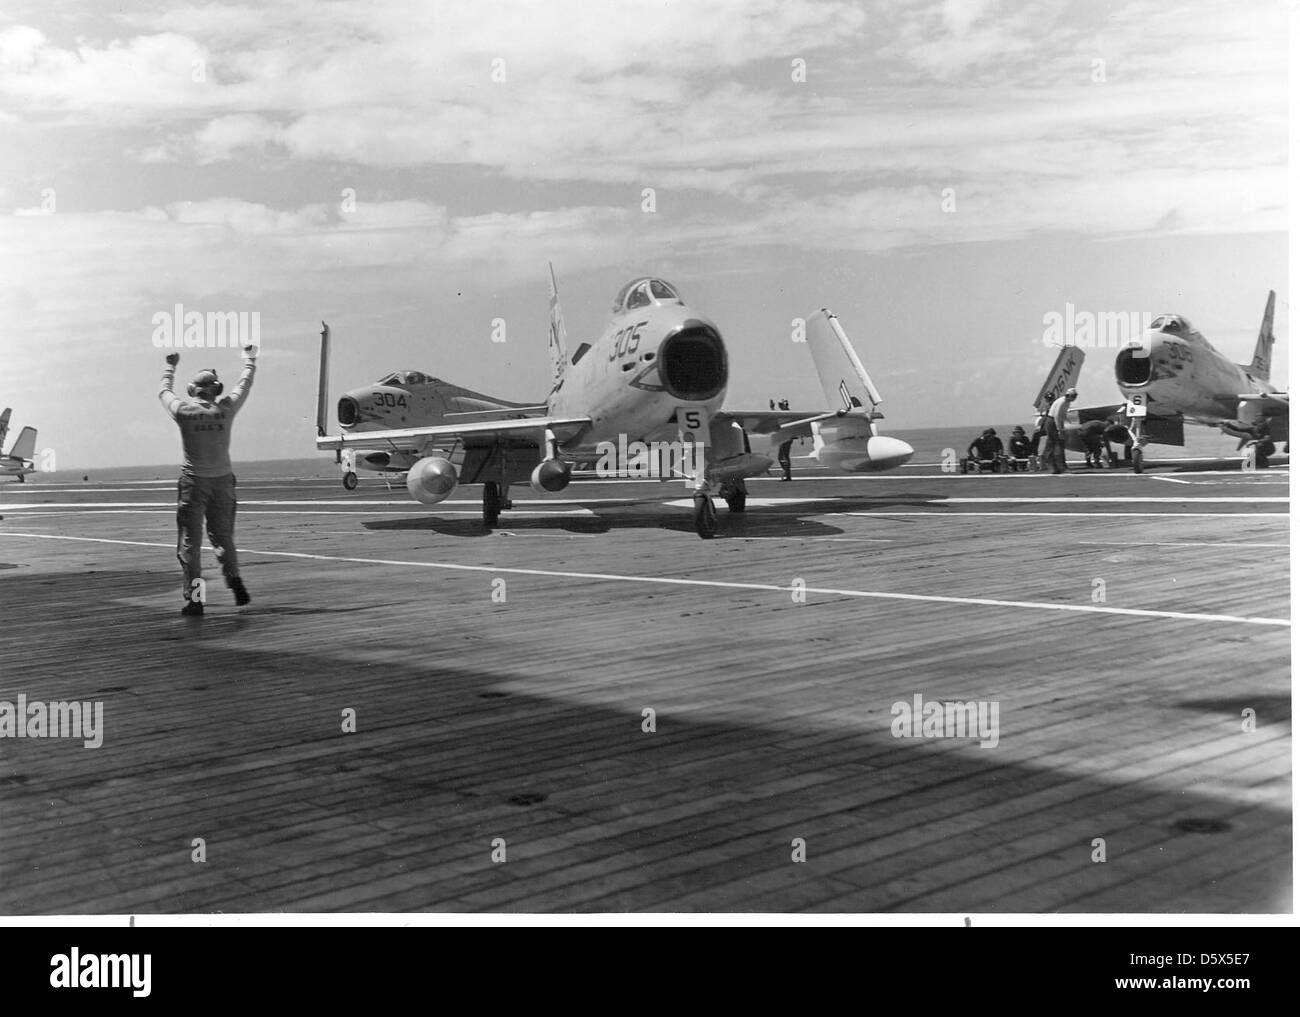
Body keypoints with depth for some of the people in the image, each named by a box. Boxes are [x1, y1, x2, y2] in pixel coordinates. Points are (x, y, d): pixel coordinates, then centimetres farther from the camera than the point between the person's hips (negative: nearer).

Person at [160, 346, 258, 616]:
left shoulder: (184, 411, -7)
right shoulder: (226, 409, -5)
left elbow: (164, 391, 14)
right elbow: (244, 385, 13)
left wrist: (170, 366, 32)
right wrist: (250, 359, 31)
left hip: (193, 482, -2)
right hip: (222, 480, 2)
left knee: (189, 542, 3)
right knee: (223, 536, 17)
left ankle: (194, 599, -1)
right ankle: (235, 581, -1)